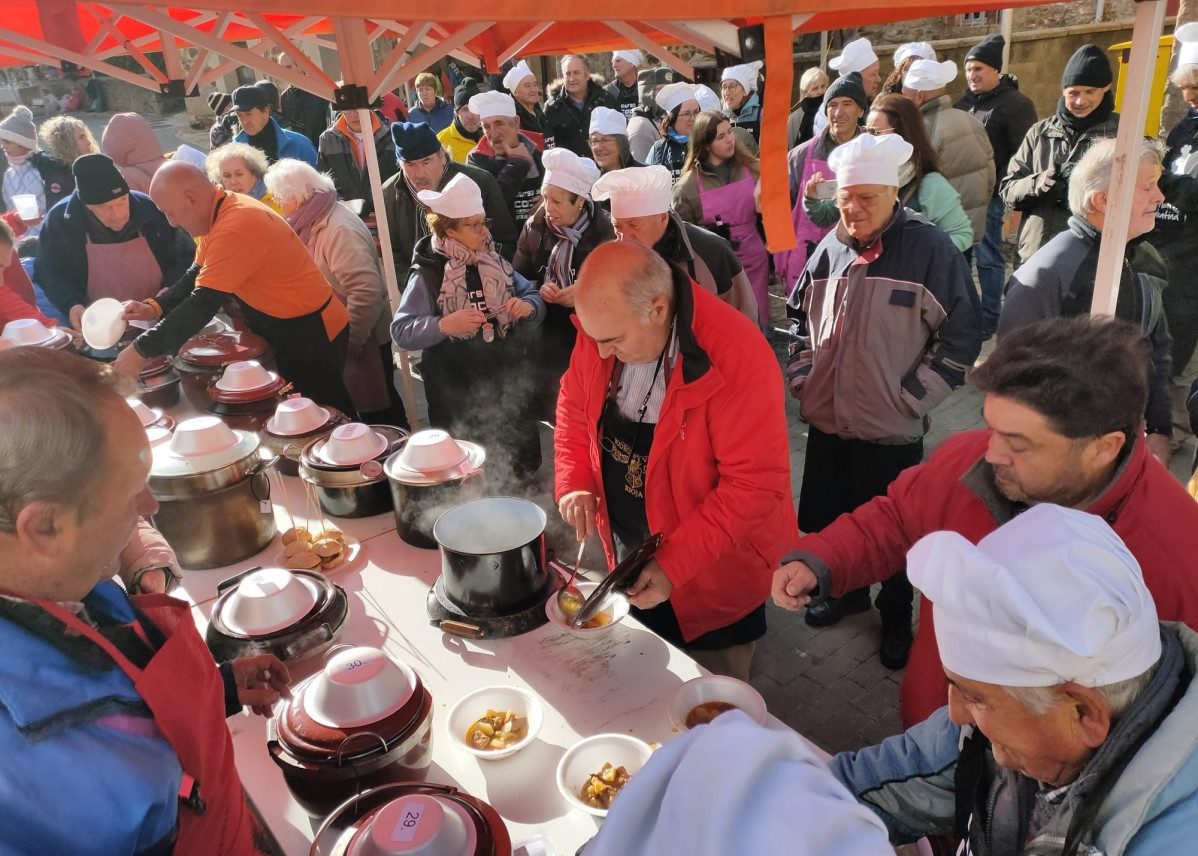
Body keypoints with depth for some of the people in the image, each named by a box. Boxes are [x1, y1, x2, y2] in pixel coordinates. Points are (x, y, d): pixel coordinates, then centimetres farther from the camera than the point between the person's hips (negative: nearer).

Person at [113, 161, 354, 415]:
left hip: (310, 334, -10)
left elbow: (203, 304, -27)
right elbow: (197, 276, 14)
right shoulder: (220, 212, 3)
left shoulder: (235, 229, -27)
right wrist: (155, 307, -1)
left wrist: (141, 350, -21)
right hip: (286, 330, 10)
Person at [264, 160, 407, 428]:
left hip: (361, 339, -9)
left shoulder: (339, 229, -23)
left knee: (378, 411, 3)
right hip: (335, 337, 9)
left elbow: (367, 291, -31)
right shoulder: (312, 223, 7)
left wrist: (349, 341, -24)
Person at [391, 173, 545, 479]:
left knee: (525, 465, 17)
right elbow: (400, 331, -15)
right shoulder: (427, 274, -10)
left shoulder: (495, 262, 4)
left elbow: (533, 295, 9)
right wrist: (444, 326, -31)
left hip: (508, 384, 5)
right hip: (456, 396, -4)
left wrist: (528, 306, -14)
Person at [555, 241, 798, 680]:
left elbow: (756, 484, -27)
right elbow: (574, 409, 6)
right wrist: (573, 482, -8)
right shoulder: (603, 325, -11)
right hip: (629, 561, 6)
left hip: (710, 581, -5)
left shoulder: (738, 359, -31)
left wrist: (674, 564, -27)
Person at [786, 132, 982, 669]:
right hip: (827, 421, 5)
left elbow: (962, 336, -10)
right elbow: (800, 315, 17)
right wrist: (802, 376, 6)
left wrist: (909, 399, -12)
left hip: (892, 430, -4)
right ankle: (848, 591, 45)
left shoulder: (930, 250, -12)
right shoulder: (830, 249, 4)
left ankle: (896, 616, 36)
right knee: (831, 521, 19)